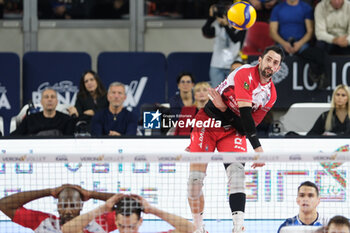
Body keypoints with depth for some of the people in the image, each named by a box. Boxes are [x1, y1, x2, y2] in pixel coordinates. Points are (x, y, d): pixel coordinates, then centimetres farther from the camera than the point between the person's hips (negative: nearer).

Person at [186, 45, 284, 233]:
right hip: (208, 122, -4)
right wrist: (257, 147, -36)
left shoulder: (271, 95, -2)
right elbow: (245, 112, -30)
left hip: (233, 130, 4)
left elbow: (248, 126, -5)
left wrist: (224, 109, -20)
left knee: (237, 171, -21)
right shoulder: (245, 73, -20)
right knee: (196, 177, -9)